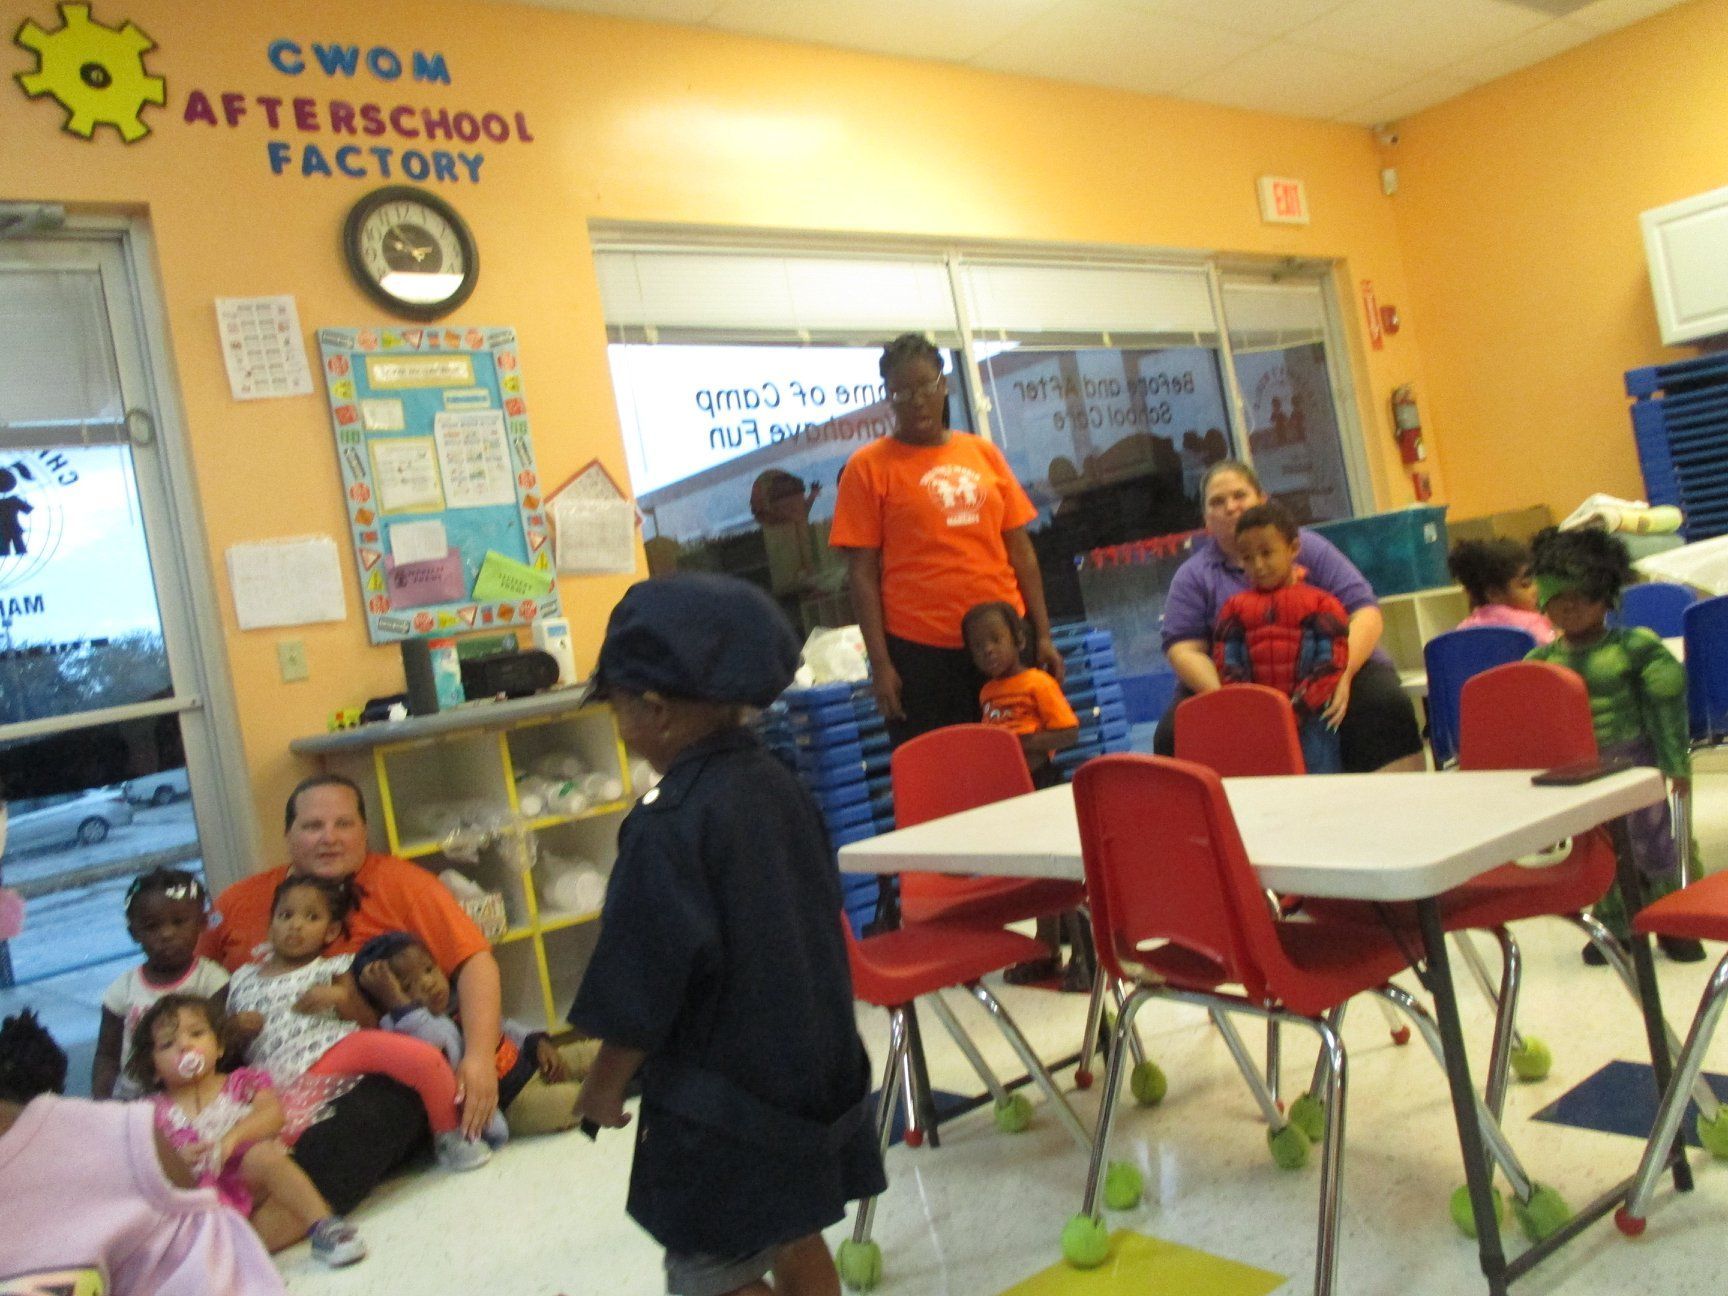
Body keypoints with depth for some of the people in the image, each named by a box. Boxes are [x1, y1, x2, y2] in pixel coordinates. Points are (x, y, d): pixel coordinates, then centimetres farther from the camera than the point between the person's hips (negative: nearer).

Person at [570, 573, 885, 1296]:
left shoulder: (667, 829, -22)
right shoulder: (778, 786, 0)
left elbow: (642, 990, -19)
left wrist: (604, 1087, -3)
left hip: (723, 1104, -8)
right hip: (813, 1067, 8)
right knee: (794, 1237, 21)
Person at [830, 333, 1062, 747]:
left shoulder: (983, 453, 10)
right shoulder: (868, 467, 0)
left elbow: (1020, 550, 11)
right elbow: (863, 574, -3)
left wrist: (1042, 635, 7)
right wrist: (880, 663, -8)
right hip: (920, 651, -3)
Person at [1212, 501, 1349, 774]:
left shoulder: (1320, 603, 3)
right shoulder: (1235, 607, 11)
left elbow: (1332, 662, -5)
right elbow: (1226, 664, 4)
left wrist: (1299, 707, -14)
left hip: (1310, 718, -2)